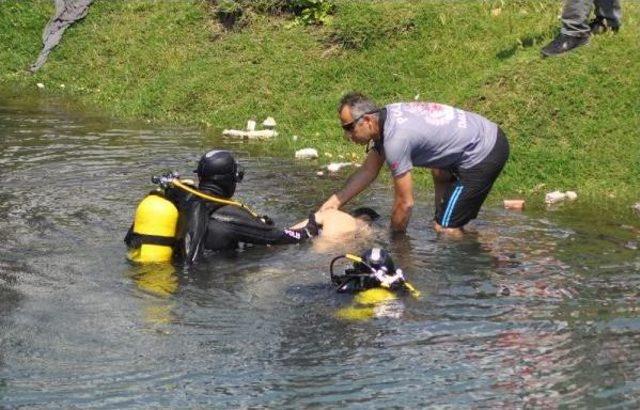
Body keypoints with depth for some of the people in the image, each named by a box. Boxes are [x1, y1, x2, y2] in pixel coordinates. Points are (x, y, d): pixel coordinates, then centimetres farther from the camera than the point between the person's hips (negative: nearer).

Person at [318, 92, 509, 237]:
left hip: (484, 156, -10)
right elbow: (368, 171, 16)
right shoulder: (385, 119, 3)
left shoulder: (395, 140, -25)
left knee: (446, 229, -9)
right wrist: (336, 200, 10)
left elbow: (404, 202, -17)